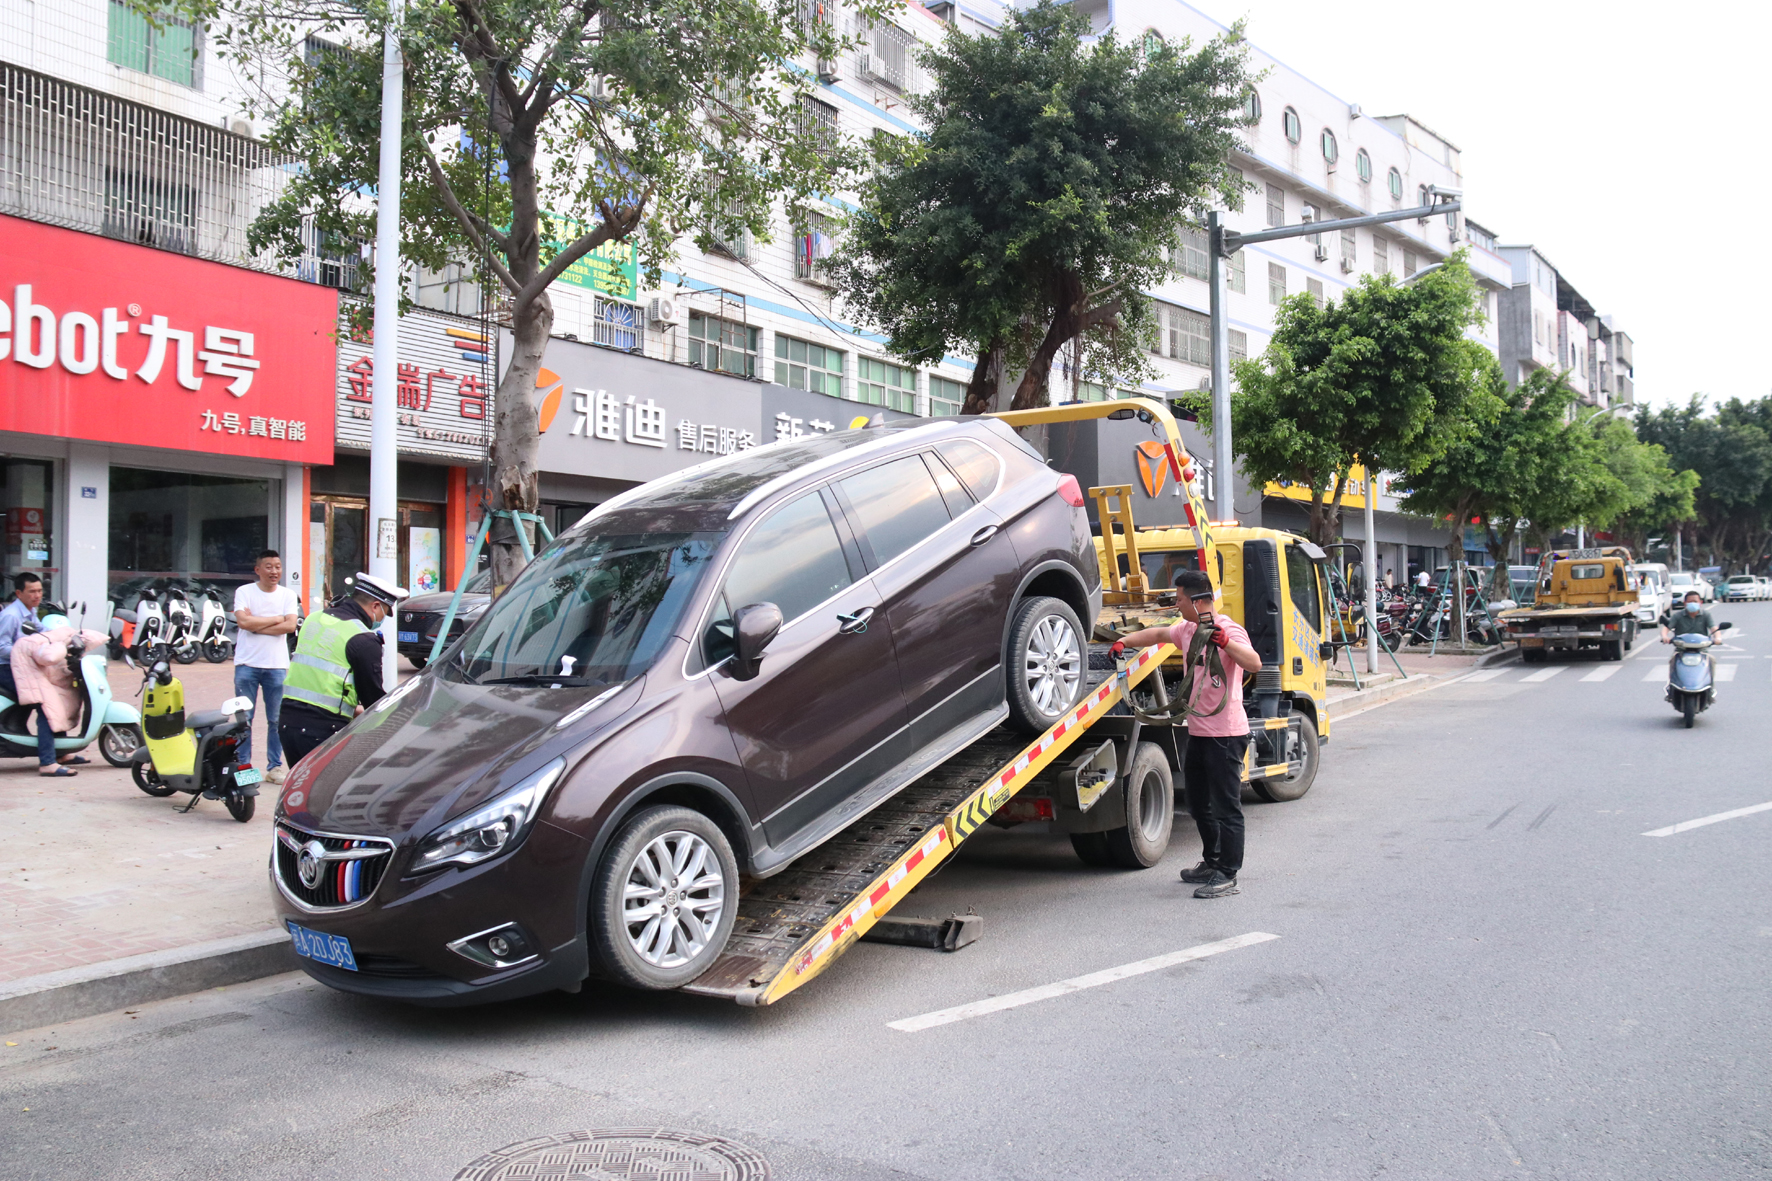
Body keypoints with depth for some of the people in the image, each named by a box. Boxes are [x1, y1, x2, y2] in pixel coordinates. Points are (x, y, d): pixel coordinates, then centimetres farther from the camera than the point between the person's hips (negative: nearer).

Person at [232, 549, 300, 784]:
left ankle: (275, 766, 12)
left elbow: (290, 626, -7)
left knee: (276, 719, 4)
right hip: (247, 664, -1)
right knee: (244, 718, 2)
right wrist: (277, 619, -6)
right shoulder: (244, 592, 3)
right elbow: (243, 621, -13)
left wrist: (256, 625, -10)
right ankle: (242, 765, 10)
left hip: (276, 665, 1)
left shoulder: (288, 595, 7)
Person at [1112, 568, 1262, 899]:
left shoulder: (1228, 629, -14)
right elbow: (1158, 634, 30)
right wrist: (1123, 642, 23)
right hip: (1198, 732, 10)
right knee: (1198, 803, 19)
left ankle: (1227, 875, 2)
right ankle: (1211, 862, 34)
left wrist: (1225, 642, -41)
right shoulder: (1187, 629, 12)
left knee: (1226, 807, -4)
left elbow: (1254, 663, -29)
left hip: (1226, 735, -10)